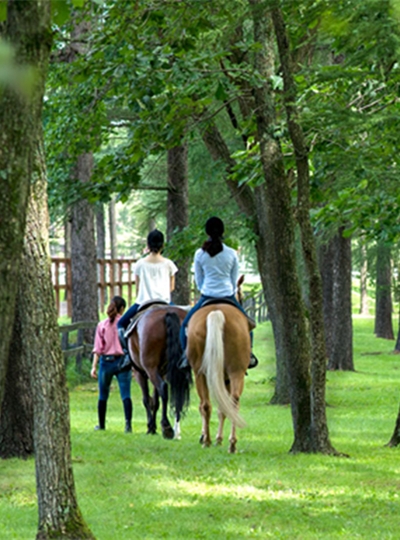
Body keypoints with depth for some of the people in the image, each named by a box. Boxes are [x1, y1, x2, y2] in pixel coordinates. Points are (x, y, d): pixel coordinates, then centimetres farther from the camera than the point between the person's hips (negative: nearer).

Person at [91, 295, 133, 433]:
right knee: (125, 394, -6)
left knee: (103, 396, 15)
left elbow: (98, 348, -2)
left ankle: (101, 425, 26)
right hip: (122, 361, -1)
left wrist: (94, 366, -2)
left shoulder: (102, 325, 1)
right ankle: (128, 422, -25)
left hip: (106, 361, 1)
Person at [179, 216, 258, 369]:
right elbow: (235, 280, 6)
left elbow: (198, 280, 6)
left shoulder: (200, 254, -4)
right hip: (228, 297, 1)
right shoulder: (231, 254, -3)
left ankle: (186, 355, 1)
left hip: (207, 297, -1)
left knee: (186, 323, 16)